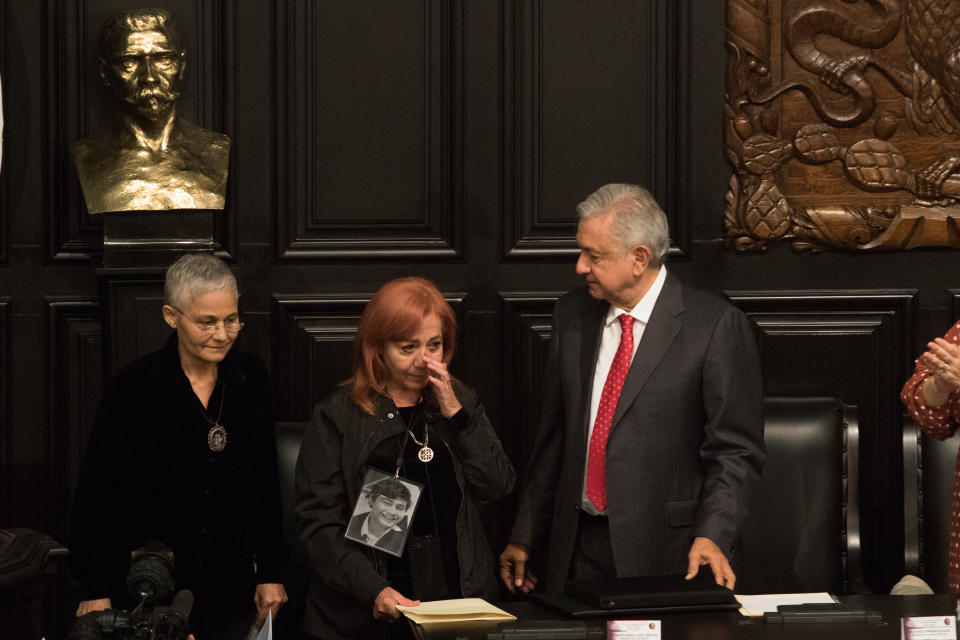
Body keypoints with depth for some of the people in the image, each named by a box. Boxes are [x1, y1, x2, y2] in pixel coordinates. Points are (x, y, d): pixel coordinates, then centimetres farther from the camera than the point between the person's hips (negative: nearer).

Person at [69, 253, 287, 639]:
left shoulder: (249, 379, 2)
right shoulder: (134, 387, -10)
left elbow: (265, 484, 10)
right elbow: (97, 495, -7)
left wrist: (270, 574, 9)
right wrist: (94, 592, -8)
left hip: (232, 592, 4)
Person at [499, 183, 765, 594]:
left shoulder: (716, 325, -8)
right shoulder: (572, 314, 9)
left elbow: (735, 450, -8)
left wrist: (711, 536, -21)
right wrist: (524, 538, 13)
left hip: (668, 554, -4)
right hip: (579, 550, 5)